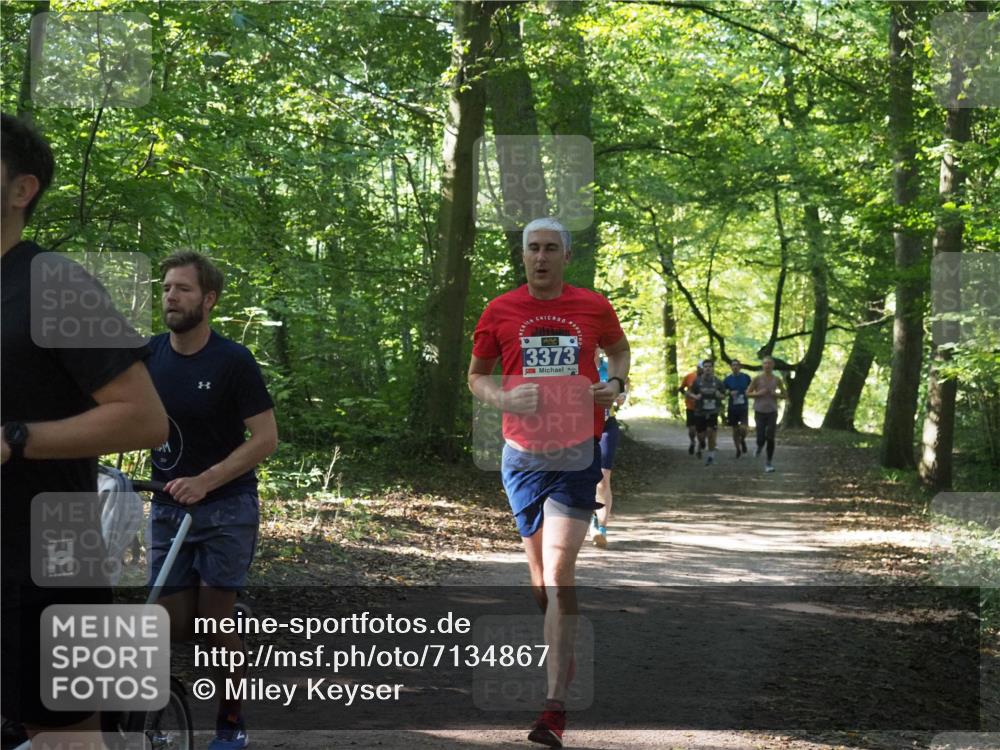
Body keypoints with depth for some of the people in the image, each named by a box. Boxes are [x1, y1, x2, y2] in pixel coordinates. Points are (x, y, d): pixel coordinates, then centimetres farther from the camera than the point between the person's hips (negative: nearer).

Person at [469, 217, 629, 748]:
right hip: (523, 455, 2)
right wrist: (504, 398, -10)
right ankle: (564, 659, 39)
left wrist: (615, 383, 1)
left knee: (559, 574, -14)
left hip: (577, 455, -2)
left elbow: (620, 349, 22)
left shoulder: (593, 306, 2)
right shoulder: (500, 311, 2)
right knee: (541, 580, 11)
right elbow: (475, 375, 12)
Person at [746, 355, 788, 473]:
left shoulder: (777, 380, 0)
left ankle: (768, 463, 6)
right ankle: (759, 446, 32)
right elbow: (748, 393, 3)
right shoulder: (757, 379, -4)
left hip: (772, 412, 1)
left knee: (770, 438, -6)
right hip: (760, 411, -1)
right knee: (761, 439, -5)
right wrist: (758, 393, -15)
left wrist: (776, 394, -10)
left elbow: (785, 395, 10)